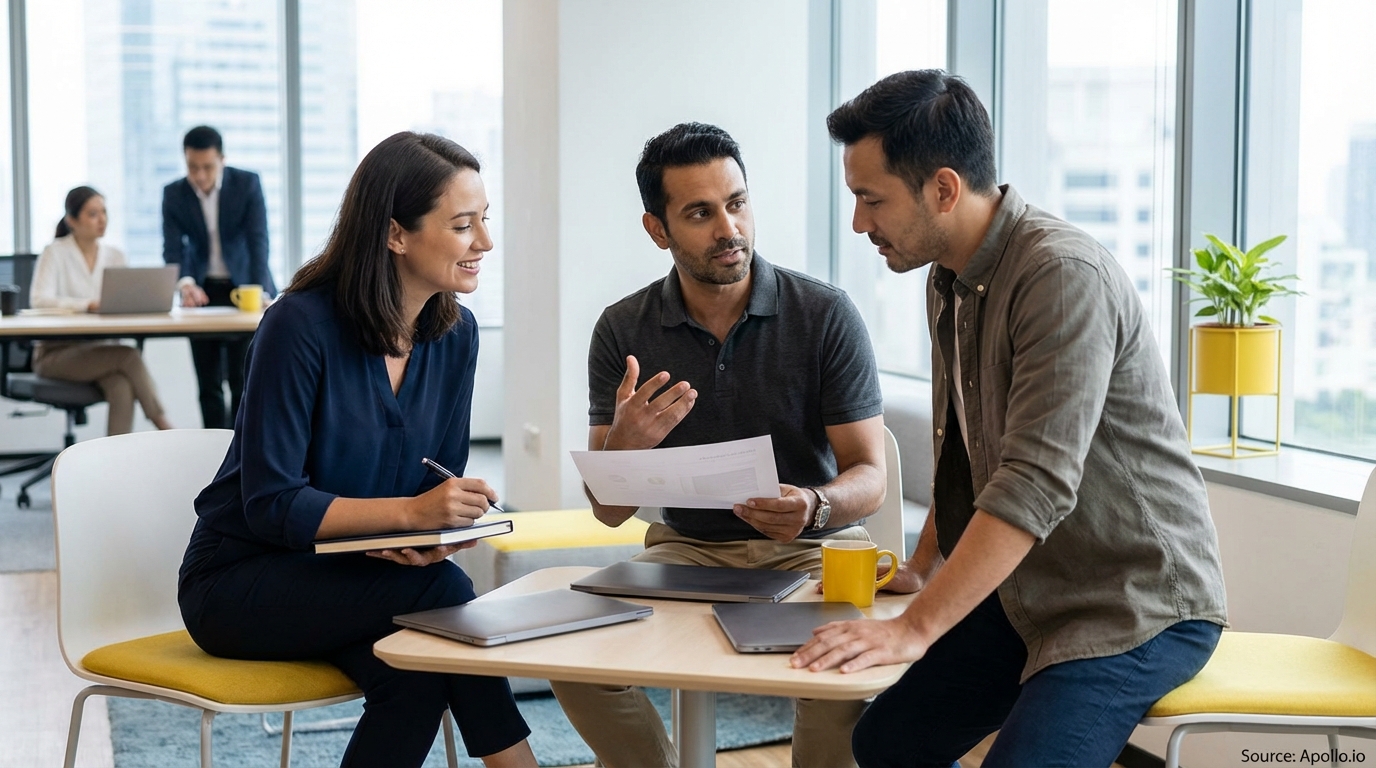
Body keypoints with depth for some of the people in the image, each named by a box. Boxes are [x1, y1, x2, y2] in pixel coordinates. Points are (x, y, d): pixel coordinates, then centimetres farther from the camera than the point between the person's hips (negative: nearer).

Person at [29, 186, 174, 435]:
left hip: (102, 351, 4)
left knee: (122, 388, -30)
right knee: (129, 356, -29)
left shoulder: (115, 255, 12)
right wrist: (89, 305, -31)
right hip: (56, 353, -4)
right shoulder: (55, 253, -3)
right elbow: (39, 300, -18)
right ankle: (163, 426, -19)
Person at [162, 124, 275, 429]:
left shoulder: (248, 184, -11)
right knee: (208, 383, 3)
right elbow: (173, 249, -11)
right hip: (202, 292, 3)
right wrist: (186, 284, -32)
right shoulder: (173, 194, -4)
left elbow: (258, 240, -18)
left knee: (242, 379, -7)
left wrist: (258, 291, -32)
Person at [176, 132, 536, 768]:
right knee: (436, 590, -29)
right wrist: (409, 512, -31)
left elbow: (439, 487, 4)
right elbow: (270, 504, -21)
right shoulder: (302, 325, -20)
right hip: (240, 580, -5)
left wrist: (443, 534, -20)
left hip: (348, 576, 5)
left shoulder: (455, 333, -2)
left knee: (415, 675, -29)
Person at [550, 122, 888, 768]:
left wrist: (814, 507, -31)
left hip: (814, 546, -2)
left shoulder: (826, 315, -8)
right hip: (686, 547, 2)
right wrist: (625, 442, -26)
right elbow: (609, 511, -3)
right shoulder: (623, 332, -3)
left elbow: (869, 477, -8)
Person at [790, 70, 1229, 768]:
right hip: (1028, 592, 9)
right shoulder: (949, 280, 8)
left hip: (1138, 605, -9)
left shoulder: (1064, 277, -23)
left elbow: (1037, 485, -30)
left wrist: (915, 629, -31)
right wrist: (921, 571, 14)